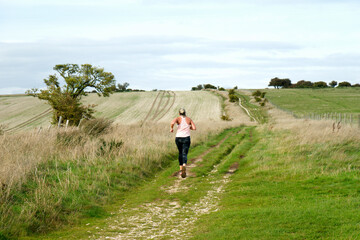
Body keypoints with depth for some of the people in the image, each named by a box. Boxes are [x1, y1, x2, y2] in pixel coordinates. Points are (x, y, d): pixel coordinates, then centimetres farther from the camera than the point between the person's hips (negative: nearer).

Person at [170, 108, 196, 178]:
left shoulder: (178, 118, 0)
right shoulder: (189, 119, 7)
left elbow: (172, 123, -21)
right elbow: (194, 128, 0)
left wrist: (171, 128, -1)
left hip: (178, 138, 0)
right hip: (186, 138, 0)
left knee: (180, 153, 22)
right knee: (184, 154, -7)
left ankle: (181, 168, 22)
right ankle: (184, 165, -37)